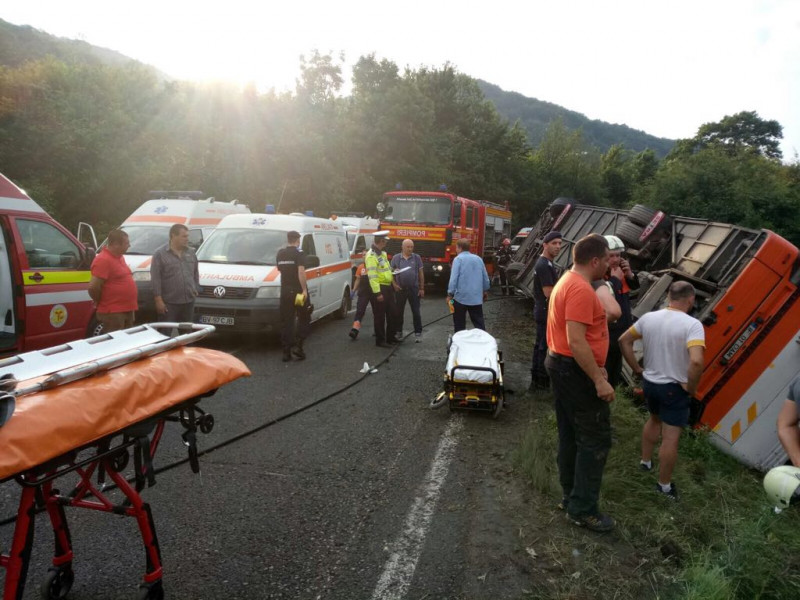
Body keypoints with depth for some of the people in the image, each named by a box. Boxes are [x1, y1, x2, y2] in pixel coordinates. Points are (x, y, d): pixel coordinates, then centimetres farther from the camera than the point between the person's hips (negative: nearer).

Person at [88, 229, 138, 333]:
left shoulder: (119, 257, 13)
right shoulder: (103, 260, -17)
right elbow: (93, 287, -23)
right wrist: (100, 301, -7)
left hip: (127, 310, 10)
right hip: (113, 313, -10)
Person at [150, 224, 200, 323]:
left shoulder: (191, 253, 12)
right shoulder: (160, 254, -5)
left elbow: (195, 273, 21)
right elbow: (156, 279, -9)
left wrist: (196, 289, 15)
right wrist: (159, 300, -13)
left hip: (189, 301, 5)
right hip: (169, 303, -5)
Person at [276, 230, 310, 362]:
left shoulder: (280, 253, 10)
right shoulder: (299, 253, -9)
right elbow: (301, 272, -20)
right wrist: (304, 289, -20)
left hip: (285, 291, 5)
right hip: (298, 290, -5)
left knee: (286, 321, 8)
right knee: (304, 319, 7)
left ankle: (286, 351, 7)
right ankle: (298, 346, -7)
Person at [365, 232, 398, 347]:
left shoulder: (383, 253, 15)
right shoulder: (371, 256, -16)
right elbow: (372, 276, -22)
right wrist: (377, 292, -26)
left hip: (388, 287, 9)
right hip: (379, 289, -9)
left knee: (391, 313, 16)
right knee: (380, 316, -1)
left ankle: (390, 337, 28)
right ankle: (380, 340, 8)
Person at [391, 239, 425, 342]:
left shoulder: (417, 258, 1)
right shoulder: (396, 258, 2)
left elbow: (421, 273, 3)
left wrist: (422, 288, 0)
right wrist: (394, 284, -5)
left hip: (414, 289, -1)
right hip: (400, 289, 1)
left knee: (416, 312, 0)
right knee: (399, 311, 10)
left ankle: (418, 333, 6)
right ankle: (398, 331, 24)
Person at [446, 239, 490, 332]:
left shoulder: (458, 259, -6)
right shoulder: (478, 259, 10)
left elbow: (453, 278, -15)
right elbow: (485, 277, 14)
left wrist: (450, 294, -10)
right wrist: (485, 290, 28)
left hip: (461, 297, -5)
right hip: (477, 297, 5)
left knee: (459, 324, 5)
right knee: (479, 323, 8)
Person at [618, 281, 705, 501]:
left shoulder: (648, 317, -4)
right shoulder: (692, 324, -21)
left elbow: (624, 340, 3)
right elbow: (696, 362, -33)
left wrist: (637, 369, 8)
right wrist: (691, 387, -17)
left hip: (649, 382, 6)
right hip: (675, 388, -6)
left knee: (654, 419, 31)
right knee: (670, 438, 7)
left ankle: (645, 461, 46)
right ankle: (664, 485, 20)